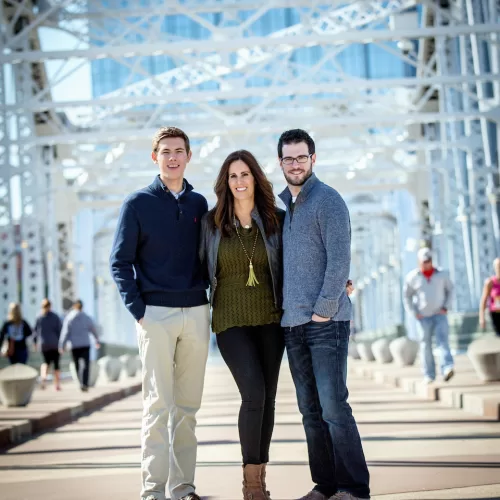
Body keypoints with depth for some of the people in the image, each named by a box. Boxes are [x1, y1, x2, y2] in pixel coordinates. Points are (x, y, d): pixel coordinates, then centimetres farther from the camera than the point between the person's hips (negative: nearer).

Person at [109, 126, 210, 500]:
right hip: (156, 314, -4)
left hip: (196, 313, 4)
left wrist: (210, 296, 6)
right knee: (158, 405, -5)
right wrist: (138, 311, -10)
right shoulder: (138, 203, 0)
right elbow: (120, 262, -2)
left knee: (188, 406, 8)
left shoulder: (199, 203, 12)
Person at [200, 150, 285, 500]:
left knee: (267, 398, 5)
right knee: (254, 393, -16)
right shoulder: (211, 223, 0)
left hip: (270, 320, 2)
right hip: (231, 322, -2)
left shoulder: (275, 220, 2)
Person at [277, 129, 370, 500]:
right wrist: (281, 309, 11)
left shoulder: (328, 200, -6)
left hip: (326, 320, -7)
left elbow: (339, 260, -13)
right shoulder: (280, 204, 15)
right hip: (292, 323, 7)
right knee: (310, 410, 8)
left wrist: (323, 311, -15)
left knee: (333, 405, -10)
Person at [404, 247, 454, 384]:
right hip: (423, 317, 0)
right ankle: (429, 375, 9)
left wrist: (446, 307, -2)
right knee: (425, 345, 2)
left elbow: (450, 290, 10)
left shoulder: (441, 275, -1)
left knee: (442, 340, -16)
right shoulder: (412, 277, -4)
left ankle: (447, 370, -28)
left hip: (440, 315, 0)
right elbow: (407, 296, 5)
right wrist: (414, 313, -3)